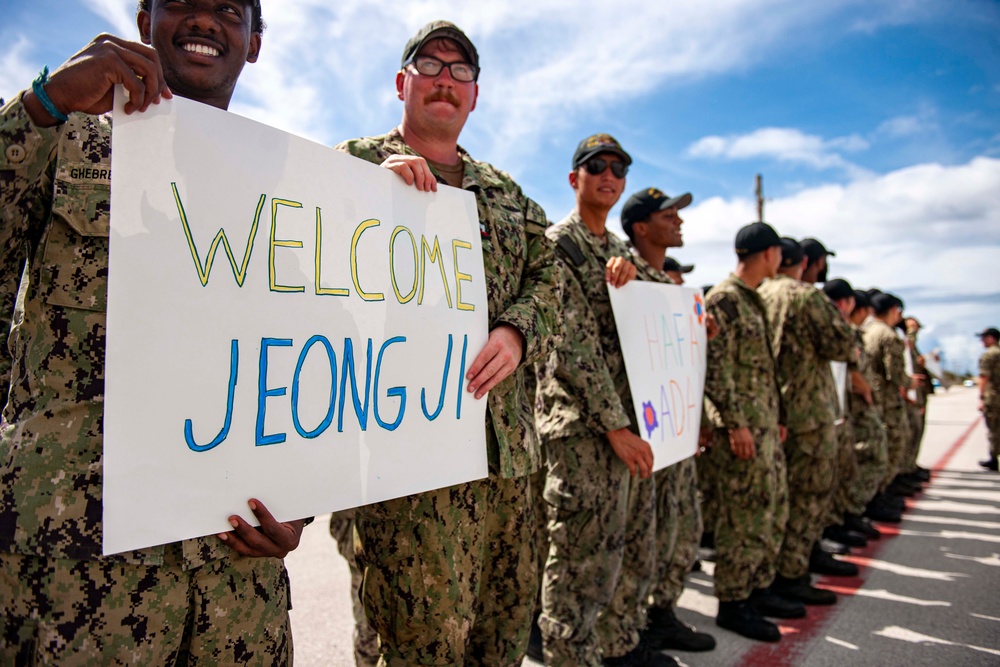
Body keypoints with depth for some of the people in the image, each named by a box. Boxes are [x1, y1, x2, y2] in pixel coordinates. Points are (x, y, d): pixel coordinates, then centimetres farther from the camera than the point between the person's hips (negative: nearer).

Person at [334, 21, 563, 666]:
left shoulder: (505, 190, 21)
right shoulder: (357, 162, 5)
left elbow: (548, 276, 13)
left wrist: (517, 330, -8)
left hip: (506, 437, 6)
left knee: (511, 604, 17)